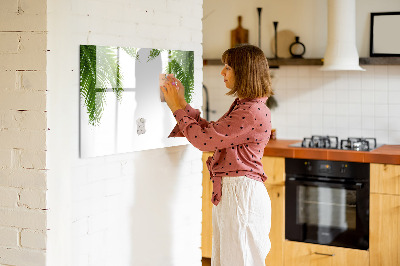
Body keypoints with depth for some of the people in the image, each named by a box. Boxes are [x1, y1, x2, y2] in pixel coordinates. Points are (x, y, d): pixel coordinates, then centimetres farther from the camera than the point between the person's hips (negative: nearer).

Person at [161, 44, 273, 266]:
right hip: (228, 192, 10)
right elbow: (211, 132, 18)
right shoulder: (242, 106, 14)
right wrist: (182, 104, 15)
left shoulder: (253, 112, -19)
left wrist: (178, 108, -7)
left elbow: (204, 140, -19)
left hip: (241, 193, -10)